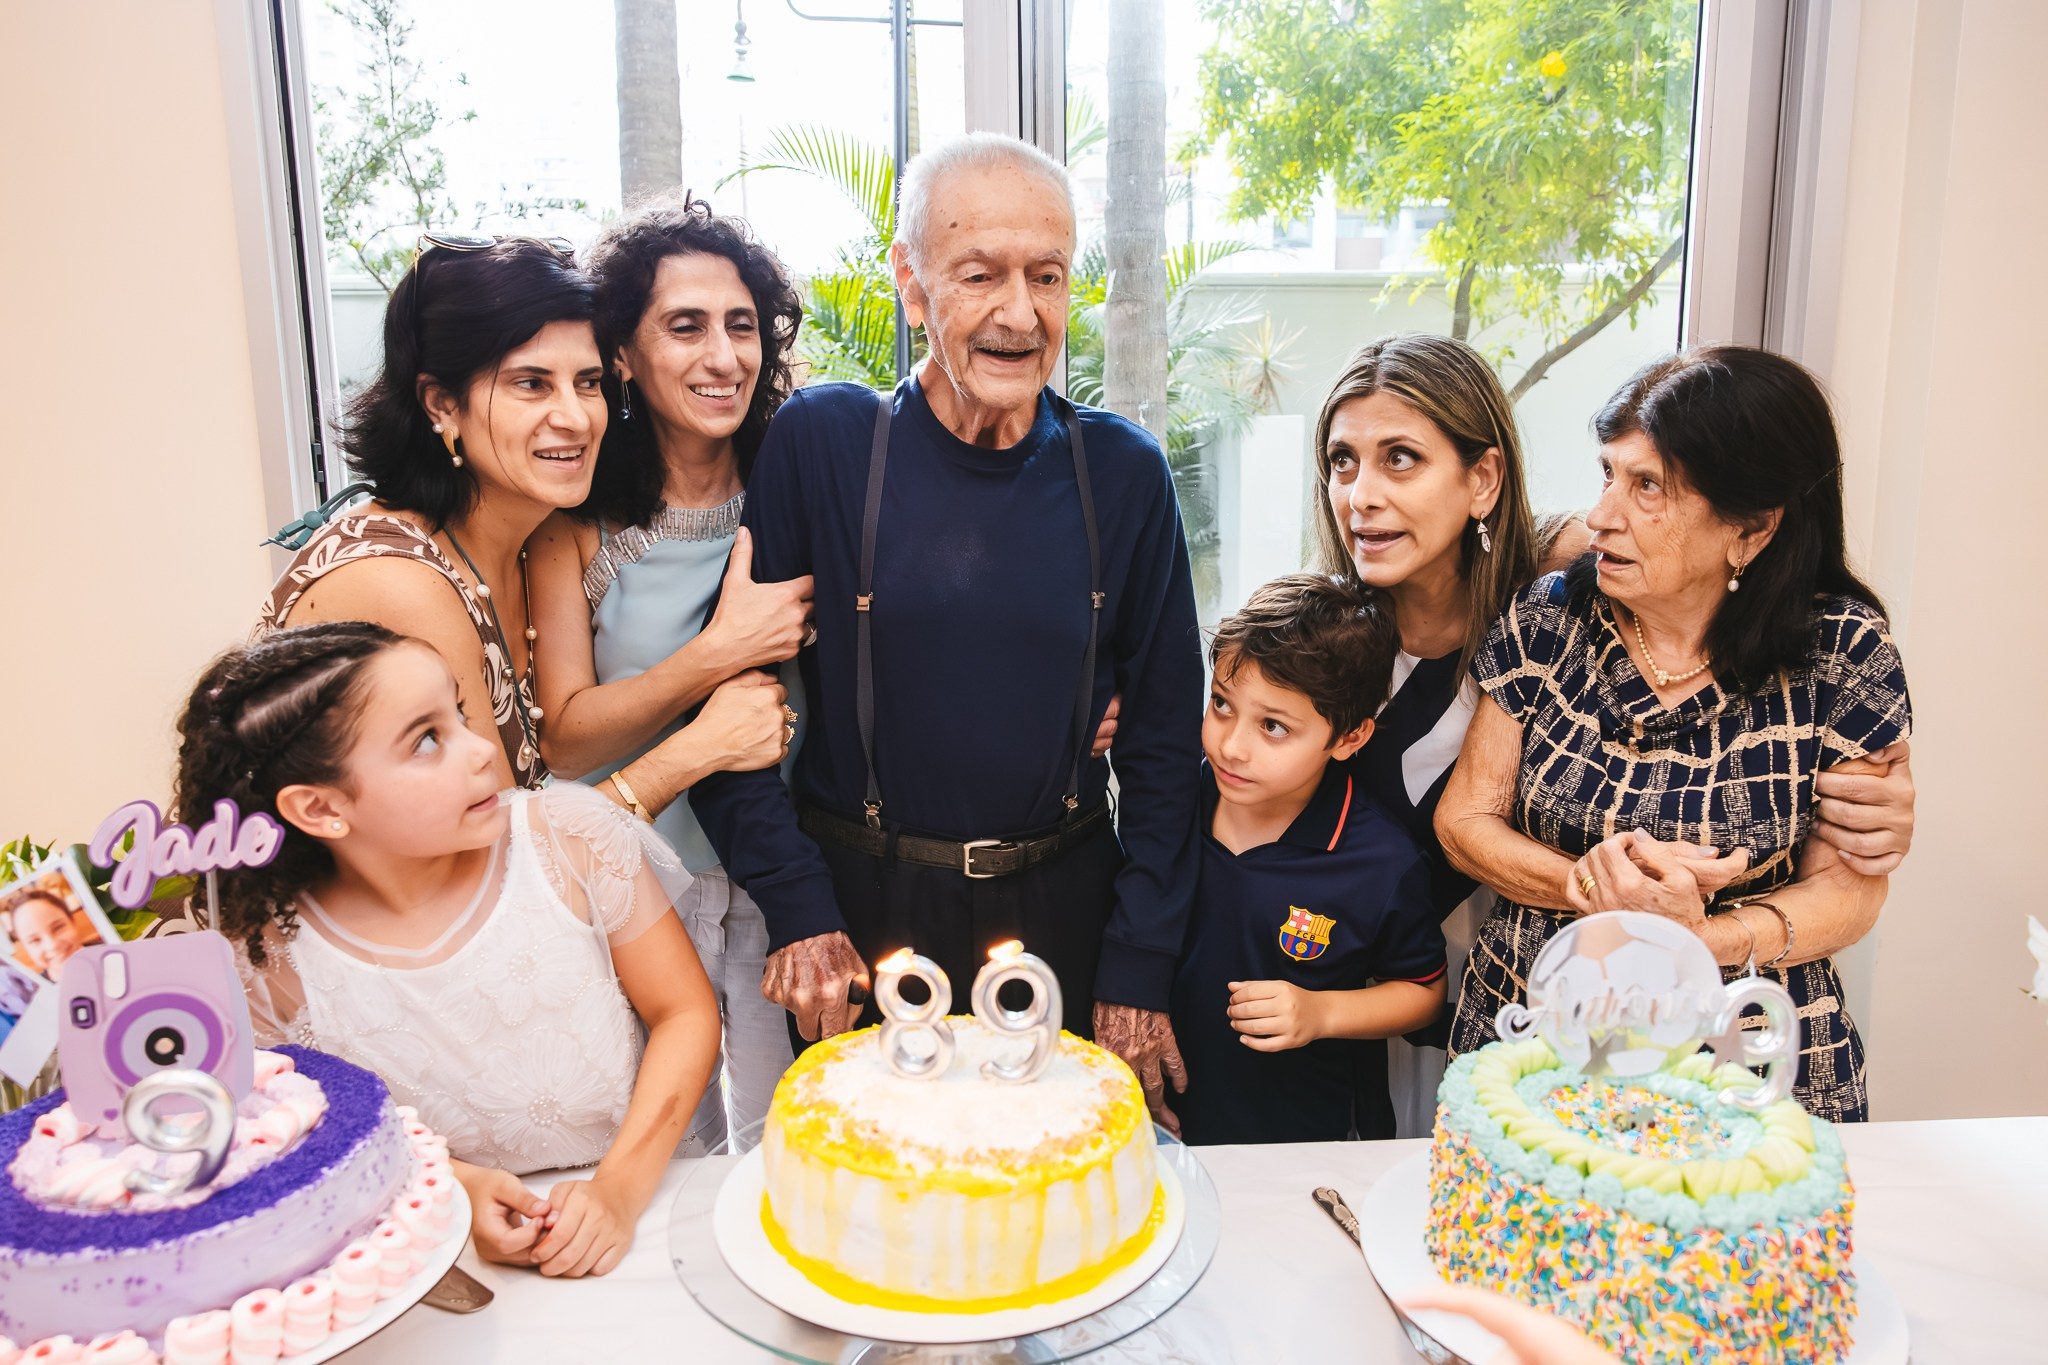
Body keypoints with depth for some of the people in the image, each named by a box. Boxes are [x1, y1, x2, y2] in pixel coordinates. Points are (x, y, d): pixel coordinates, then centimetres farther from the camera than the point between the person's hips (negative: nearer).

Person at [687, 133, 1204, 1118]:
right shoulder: (820, 441, -8)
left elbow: (1165, 737, 2)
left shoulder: (1123, 472, -3)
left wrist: (1140, 970, -1)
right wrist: (799, 911, -11)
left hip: (1062, 914, 2)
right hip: (864, 910, -1)